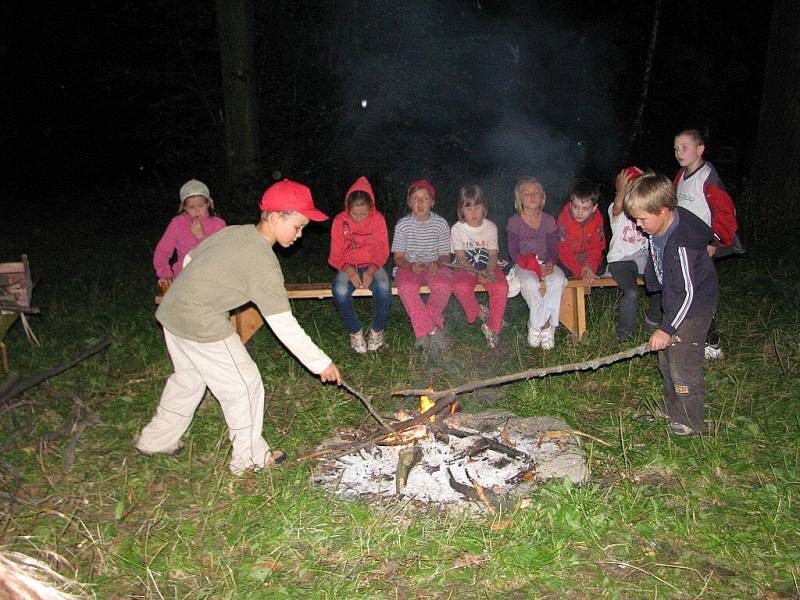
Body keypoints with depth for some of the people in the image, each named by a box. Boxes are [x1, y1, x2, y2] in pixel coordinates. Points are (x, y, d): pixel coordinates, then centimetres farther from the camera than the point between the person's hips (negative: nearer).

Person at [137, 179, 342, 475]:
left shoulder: (233, 231, 4)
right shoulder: (263, 263, -20)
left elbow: (190, 259, 16)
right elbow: (284, 326, -19)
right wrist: (321, 363, -13)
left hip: (171, 311, 9)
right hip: (202, 325, -9)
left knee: (188, 378, 26)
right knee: (243, 385, 6)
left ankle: (157, 440, 42)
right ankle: (250, 457, 20)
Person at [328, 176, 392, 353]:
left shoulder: (378, 219, -1)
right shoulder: (340, 221, -3)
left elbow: (382, 251, -1)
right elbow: (335, 255, -1)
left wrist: (371, 270, -21)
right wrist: (349, 270, -21)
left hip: (372, 266, 0)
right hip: (347, 267, 0)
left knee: (384, 288, -34)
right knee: (340, 292, -34)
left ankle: (377, 330, -7)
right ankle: (355, 331, -8)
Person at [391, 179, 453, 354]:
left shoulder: (441, 224, 1)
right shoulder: (402, 225, -1)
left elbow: (445, 255, 4)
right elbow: (398, 257, 0)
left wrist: (437, 264, -20)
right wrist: (410, 266, -23)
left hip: (435, 267, 1)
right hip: (408, 267, 0)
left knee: (444, 286, -32)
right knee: (406, 288, -34)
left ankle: (424, 331, -24)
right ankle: (433, 330, -28)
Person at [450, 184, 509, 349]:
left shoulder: (490, 227, 2)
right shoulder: (457, 229, -4)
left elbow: (493, 255, -3)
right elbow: (461, 258, -10)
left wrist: (489, 272, -24)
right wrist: (477, 274, -25)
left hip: (487, 267, 1)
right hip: (465, 268, -1)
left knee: (501, 287, -28)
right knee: (460, 287, -34)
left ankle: (492, 327, -12)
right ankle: (479, 311, -2)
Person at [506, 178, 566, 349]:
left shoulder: (549, 221, 6)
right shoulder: (514, 222, -2)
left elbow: (553, 248, 5)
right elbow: (514, 253, -5)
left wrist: (550, 263, -18)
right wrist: (533, 265, -19)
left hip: (546, 263, 3)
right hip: (524, 265, -2)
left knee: (558, 280, -30)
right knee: (530, 283, -36)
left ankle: (536, 324, -22)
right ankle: (545, 326, -21)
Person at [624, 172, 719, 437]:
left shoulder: (682, 244, -32)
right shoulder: (659, 227, -5)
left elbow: (688, 292, -28)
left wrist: (667, 328, -26)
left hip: (694, 306, -9)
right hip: (674, 301, 9)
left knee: (683, 364, -7)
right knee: (666, 358, 17)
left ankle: (688, 421, 10)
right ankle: (671, 408, 34)